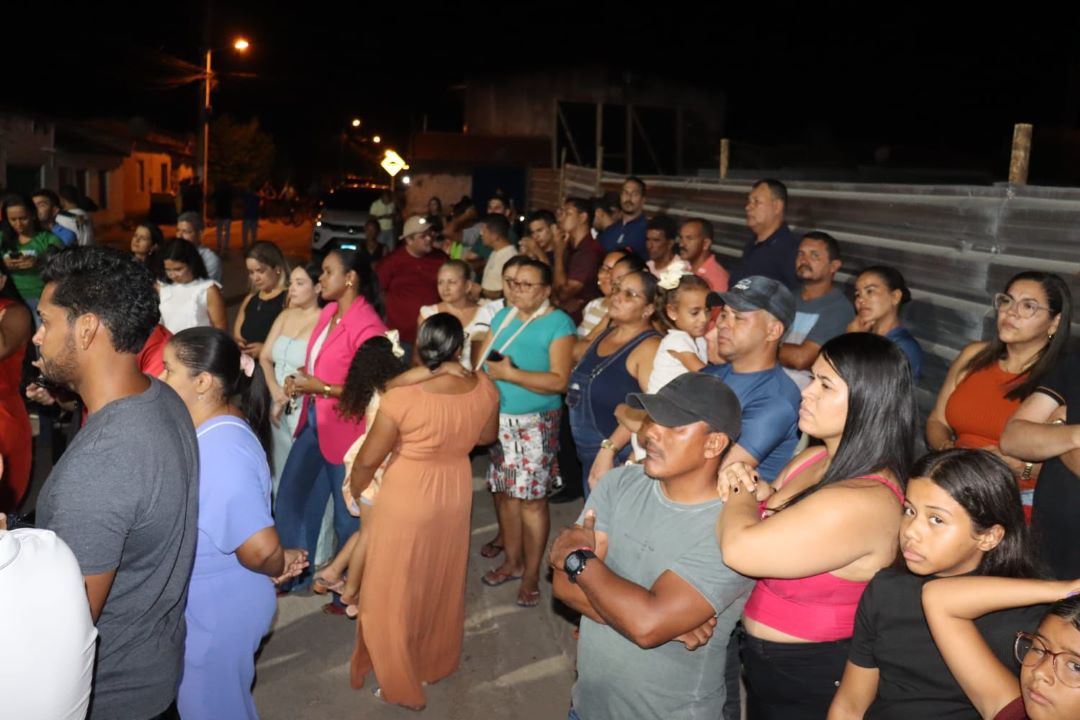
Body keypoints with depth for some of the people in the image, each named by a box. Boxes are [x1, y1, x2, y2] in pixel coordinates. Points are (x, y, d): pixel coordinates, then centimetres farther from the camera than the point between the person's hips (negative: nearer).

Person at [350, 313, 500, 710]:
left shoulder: (401, 397, -28)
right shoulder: (484, 387, -14)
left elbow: (367, 460, -17)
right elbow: (487, 436, 5)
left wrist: (354, 492, 3)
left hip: (407, 500, -5)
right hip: (456, 494, 5)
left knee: (394, 590, 15)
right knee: (443, 581, 25)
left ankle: (400, 680, 30)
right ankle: (438, 661, 45)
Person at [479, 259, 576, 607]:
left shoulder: (558, 324, -10)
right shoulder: (503, 317, 10)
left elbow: (559, 381, -19)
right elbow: (482, 362, 11)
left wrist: (510, 374, -21)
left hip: (536, 424, -6)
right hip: (498, 419, 6)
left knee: (532, 499, -3)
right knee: (505, 493, 13)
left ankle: (532, 575, 11)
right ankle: (512, 561, 29)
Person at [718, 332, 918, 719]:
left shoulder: (863, 503, -29)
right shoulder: (811, 460, -1)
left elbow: (740, 549, -35)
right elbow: (765, 523, 14)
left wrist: (742, 496, -15)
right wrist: (760, 494, -8)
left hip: (809, 679, -8)